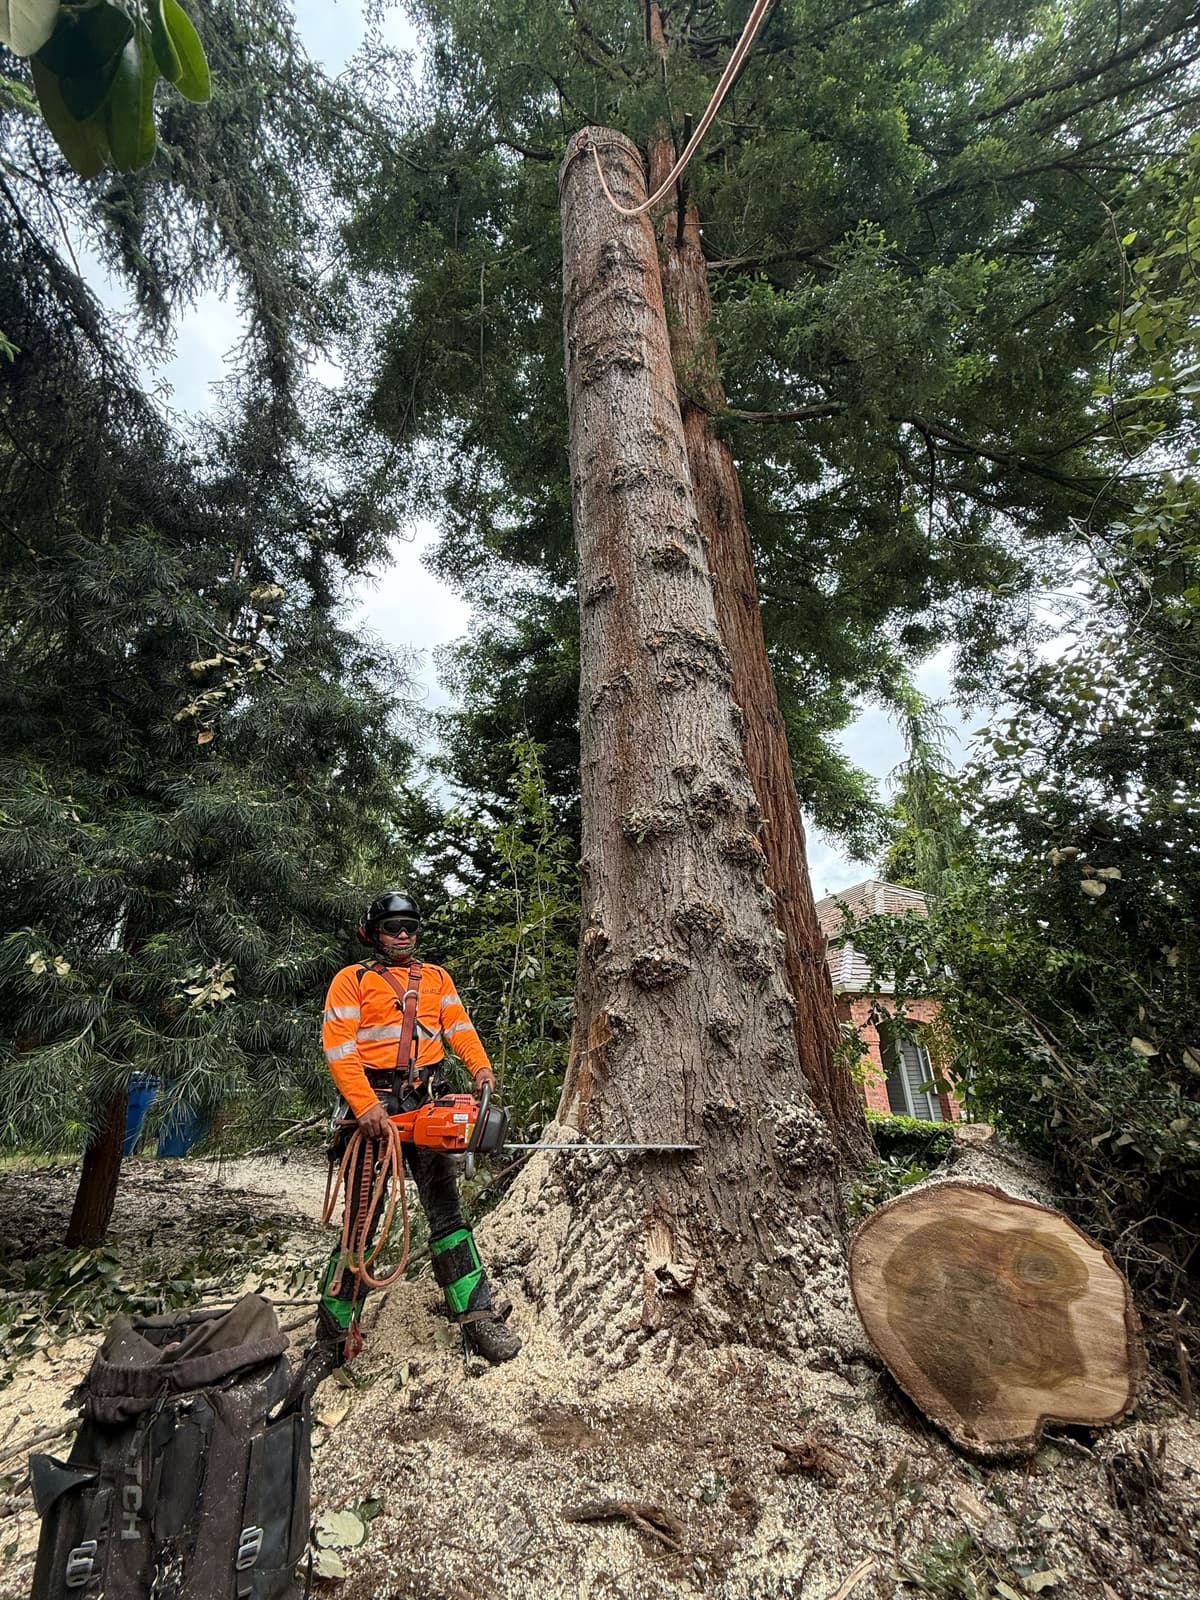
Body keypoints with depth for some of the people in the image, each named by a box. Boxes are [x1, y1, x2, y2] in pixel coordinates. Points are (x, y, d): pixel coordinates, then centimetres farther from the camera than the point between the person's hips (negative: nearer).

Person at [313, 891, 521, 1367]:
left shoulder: (436, 978, 16)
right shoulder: (352, 980, 2)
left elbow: (458, 1026, 6)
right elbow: (339, 1047, -7)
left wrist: (481, 1067, -12)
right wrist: (365, 1106, -18)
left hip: (427, 1103, 4)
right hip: (373, 1105, -3)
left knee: (447, 1212, 6)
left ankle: (478, 1318, 10)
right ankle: (333, 1334, 20)